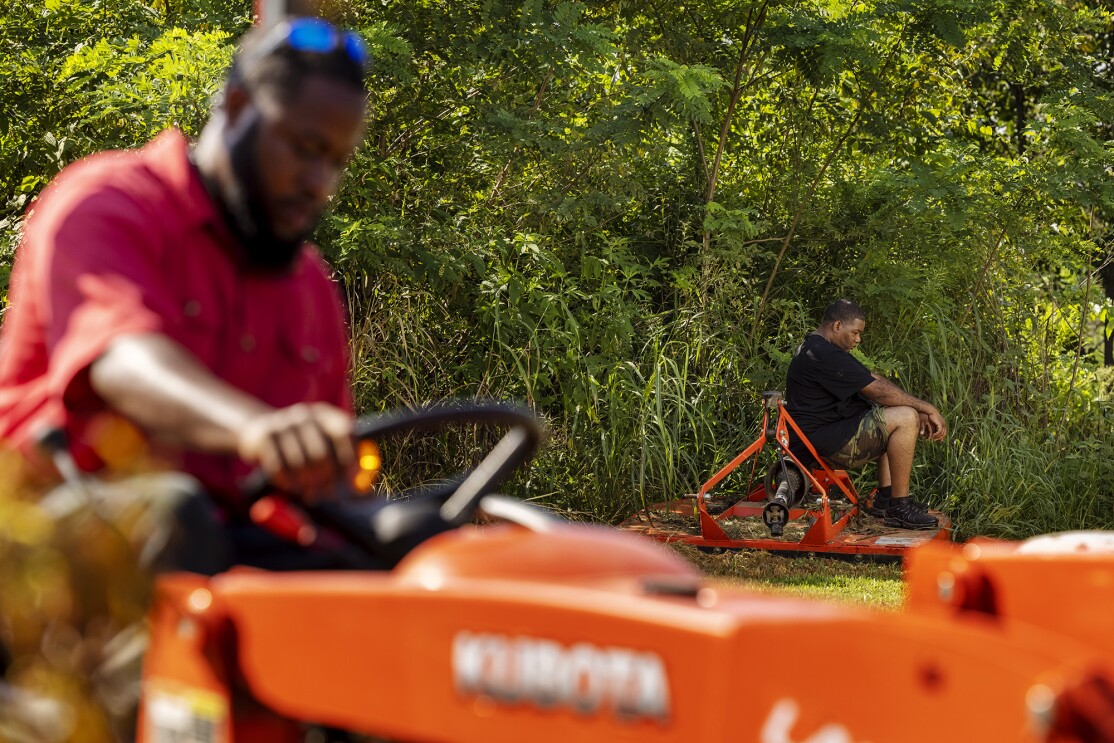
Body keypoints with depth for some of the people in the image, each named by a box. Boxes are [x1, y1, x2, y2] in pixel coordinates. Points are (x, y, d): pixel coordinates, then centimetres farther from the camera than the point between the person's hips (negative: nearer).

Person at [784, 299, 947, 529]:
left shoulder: (819, 348, 16)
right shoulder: (823, 355, -19)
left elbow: (874, 380, 14)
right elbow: (877, 390, -18)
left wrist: (919, 411, 7)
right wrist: (927, 409, -10)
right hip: (823, 440, -11)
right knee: (905, 419, -16)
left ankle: (885, 499, 17)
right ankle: (899, 508, -11)